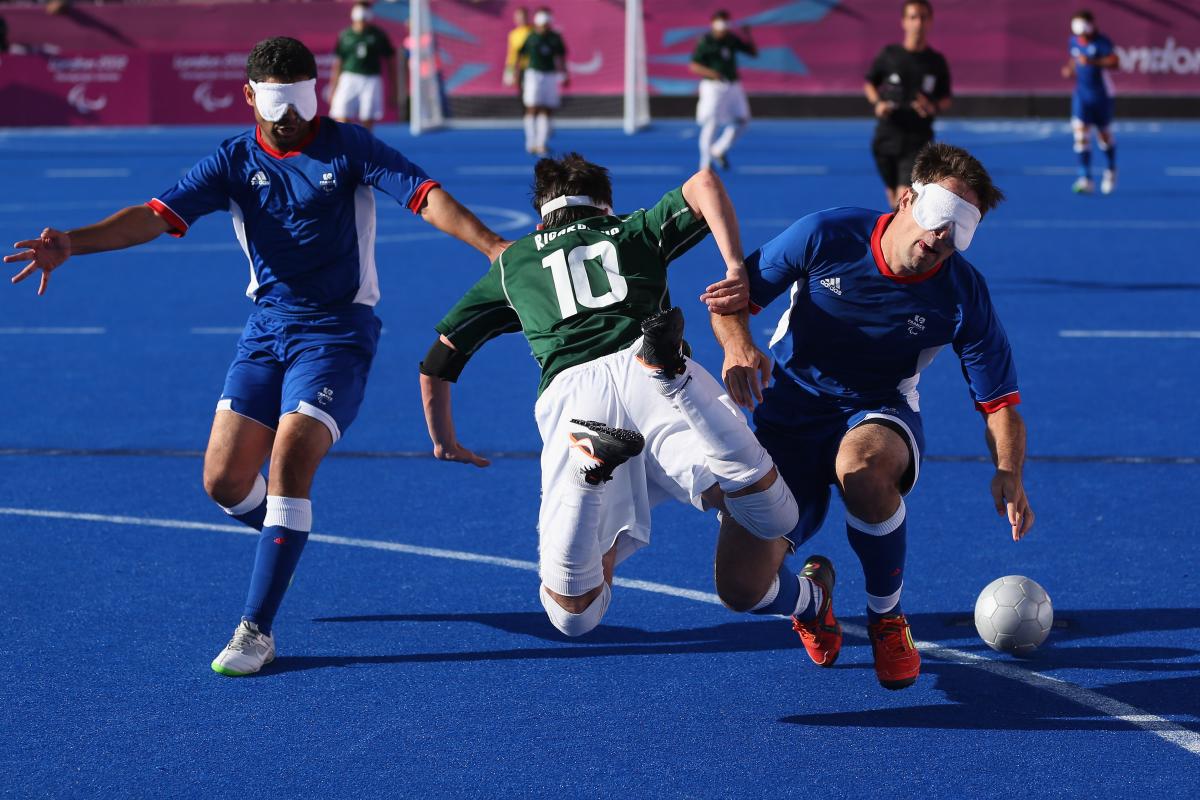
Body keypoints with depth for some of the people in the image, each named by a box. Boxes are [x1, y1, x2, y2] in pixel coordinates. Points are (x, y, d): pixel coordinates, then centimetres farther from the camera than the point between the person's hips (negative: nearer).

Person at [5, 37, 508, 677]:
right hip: (266, 329, 4)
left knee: (289, 457, -21)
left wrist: (493, 247, -32)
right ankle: (288, 536, 33)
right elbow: (158, 216, -8)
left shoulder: (349, 148, -7)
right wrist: (72, 243, -23)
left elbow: (425, 196, -17)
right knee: (224, 481, -3)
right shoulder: (235, 161, 1)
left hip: (337, 330, -4)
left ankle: (256, 631, -14)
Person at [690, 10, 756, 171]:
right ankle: (706, 163, 1)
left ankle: (719, 151, 20)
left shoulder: (732, 40, 9)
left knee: (742, 120, 4)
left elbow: (754, 53, 13)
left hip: (733, 86, 6)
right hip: (713, 87, -6)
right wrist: (711, 73, -25)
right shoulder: (705, 41, -7)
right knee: (711, 124, -7)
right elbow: (694, 65, -10)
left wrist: (747, 37, -4)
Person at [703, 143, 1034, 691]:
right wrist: (736, 343, -26)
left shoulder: (963, 296, -13)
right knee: (742, 590, -16)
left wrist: (1008, 475, -28)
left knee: (862, 464, -43)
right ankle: (811, 593, 27)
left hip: (880, 415, -1)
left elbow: (999, 403, -8)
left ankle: (887, 620, -14)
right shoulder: (826, 235, -15)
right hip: (789, 416, 1)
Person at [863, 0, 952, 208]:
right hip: (887, 136, 2)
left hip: (917, 141, -2)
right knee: (894, 196, 13)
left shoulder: (937, 62, -1)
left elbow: (946, 99, 10)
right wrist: (877, 103, -6)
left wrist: (934, 107, -13)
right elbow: (869, 84, 14)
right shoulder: (889, 55, -1)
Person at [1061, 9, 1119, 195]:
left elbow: (1115, 62, -26)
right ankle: (1085, 179, -14)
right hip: (1081, 94, 3)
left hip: (1101, 94, -3)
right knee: (1080, 134, -12)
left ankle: (1111, 171, 38)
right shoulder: (1074, 42, 3)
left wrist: (1093, 62, -37)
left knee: (1104, 136, 11)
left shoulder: (1102, 42, -14)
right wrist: (1070, 68, 1)